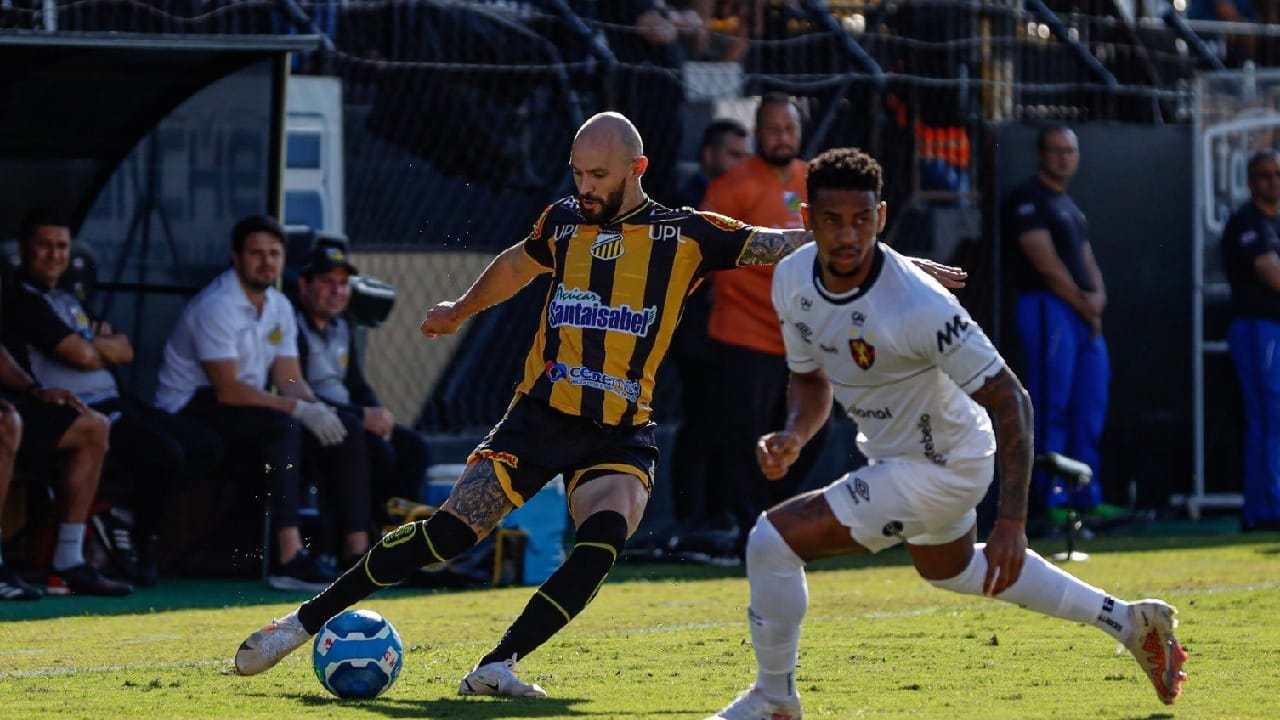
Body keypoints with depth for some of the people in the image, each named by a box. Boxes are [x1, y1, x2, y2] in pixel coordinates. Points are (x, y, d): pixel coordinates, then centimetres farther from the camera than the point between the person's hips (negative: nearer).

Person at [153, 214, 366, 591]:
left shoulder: (278, 306, 12)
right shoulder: (216, 306, -17)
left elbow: (290, 380, 8)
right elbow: (228, 390, -25)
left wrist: (317, 410, -15)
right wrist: (301, 410, -27)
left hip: (246, 413, 9)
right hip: (191, 413, -9)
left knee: (345, 433, -5)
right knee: (282, 425, -34)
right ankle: (289, 558, -41)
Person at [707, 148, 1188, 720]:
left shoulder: (916, 305, -33)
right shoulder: (793, 279, -10)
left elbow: (1009, 401, -29)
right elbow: (811, 379, 8)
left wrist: (1012, 524, -34)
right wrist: (792, 438, -14)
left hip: (939, 468, -9)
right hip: (892, 453, 9)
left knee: (773, 540, -16)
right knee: (951, 570, 34)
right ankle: (1128, 622, 46)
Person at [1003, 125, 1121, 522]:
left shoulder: (1070, 207, 23)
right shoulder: (1028, 199, -4)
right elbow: (1047, 265, -12)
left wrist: (1098, 298, -2)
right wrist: (1083, 304, -9)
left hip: (1085, 314, 9)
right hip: (1047, 307, -9)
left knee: (1090, 411, 6)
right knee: (1053, 408, -10)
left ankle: (1087, 499, 9)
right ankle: (1052, 500, -10)